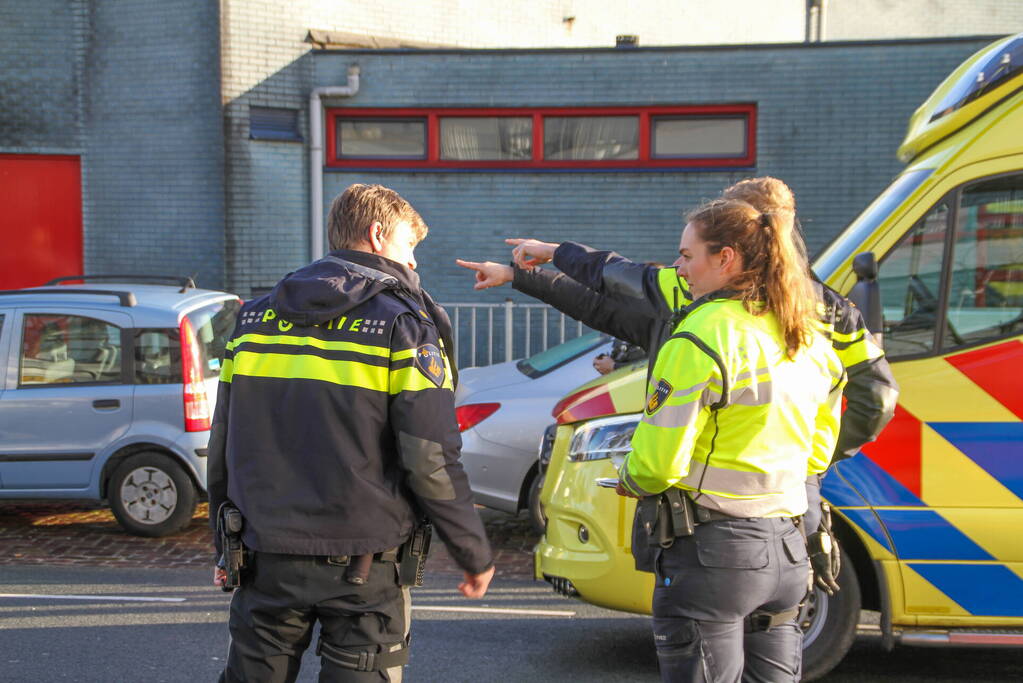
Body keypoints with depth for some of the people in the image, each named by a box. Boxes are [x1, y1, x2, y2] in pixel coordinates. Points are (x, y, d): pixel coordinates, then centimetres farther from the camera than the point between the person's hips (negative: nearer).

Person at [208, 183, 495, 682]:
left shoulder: (254, 317, 7)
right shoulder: (403, 326, -8)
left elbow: (222, 449, 11)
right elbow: (431, 464, -12)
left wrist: (226, 546, 22)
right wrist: (475, 556, -1)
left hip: (267, 556, 5)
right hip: (361, 566, -4)